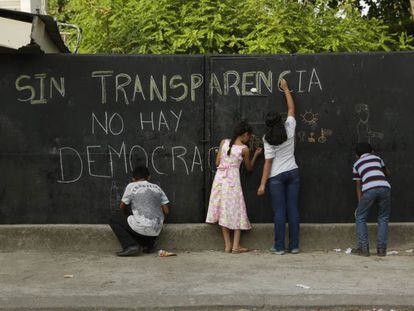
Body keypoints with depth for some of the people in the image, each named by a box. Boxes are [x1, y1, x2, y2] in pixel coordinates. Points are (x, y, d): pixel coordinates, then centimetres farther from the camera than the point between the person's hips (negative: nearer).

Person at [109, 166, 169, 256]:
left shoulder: (131, 186, 3)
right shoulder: (157, 188, 16)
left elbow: (122, 207, 14)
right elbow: (166, 211, 14)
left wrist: (128, 214, 35)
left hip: (141, 227, -6)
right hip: (156, 230, 6)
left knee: (114, 220, 13)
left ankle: (130, 246, -3)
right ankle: (149, 244, 16)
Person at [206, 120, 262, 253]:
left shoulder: (224, 142, 4)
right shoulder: (244, 149, -5)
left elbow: (217, 162, 7)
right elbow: (249, 168, 9)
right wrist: (256, 155, 21)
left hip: (220, 177, 4)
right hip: (233, 179, -4)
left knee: (223, 211, 10)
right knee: (236, 212, 6)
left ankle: (227, 245, 12)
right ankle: (236, 246, 4)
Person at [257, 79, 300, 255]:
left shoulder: (268, 140, -9)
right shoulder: (289, 128, -1)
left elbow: (268, 163, -11)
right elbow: (291, 109, 14)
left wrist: (263, 184, -8)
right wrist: (286, 89, 24)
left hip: (276, 177, -3)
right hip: (292, 173, 3)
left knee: (279, 211, -1)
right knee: (293, 209, 5)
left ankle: (279, 247, 1)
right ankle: (294, 246, 7)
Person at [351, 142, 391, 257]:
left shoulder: (357, 164, 25)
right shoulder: (377, 158, 29)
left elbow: (358, 186, 24)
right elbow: (387, 173, 45)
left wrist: (360, 203, 26)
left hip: (369, 189, -2)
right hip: (385, 187, 2)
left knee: (360, 217, 14)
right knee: (383, 218, 16)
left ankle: (363, 248, 7)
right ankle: (381, 249, 10)